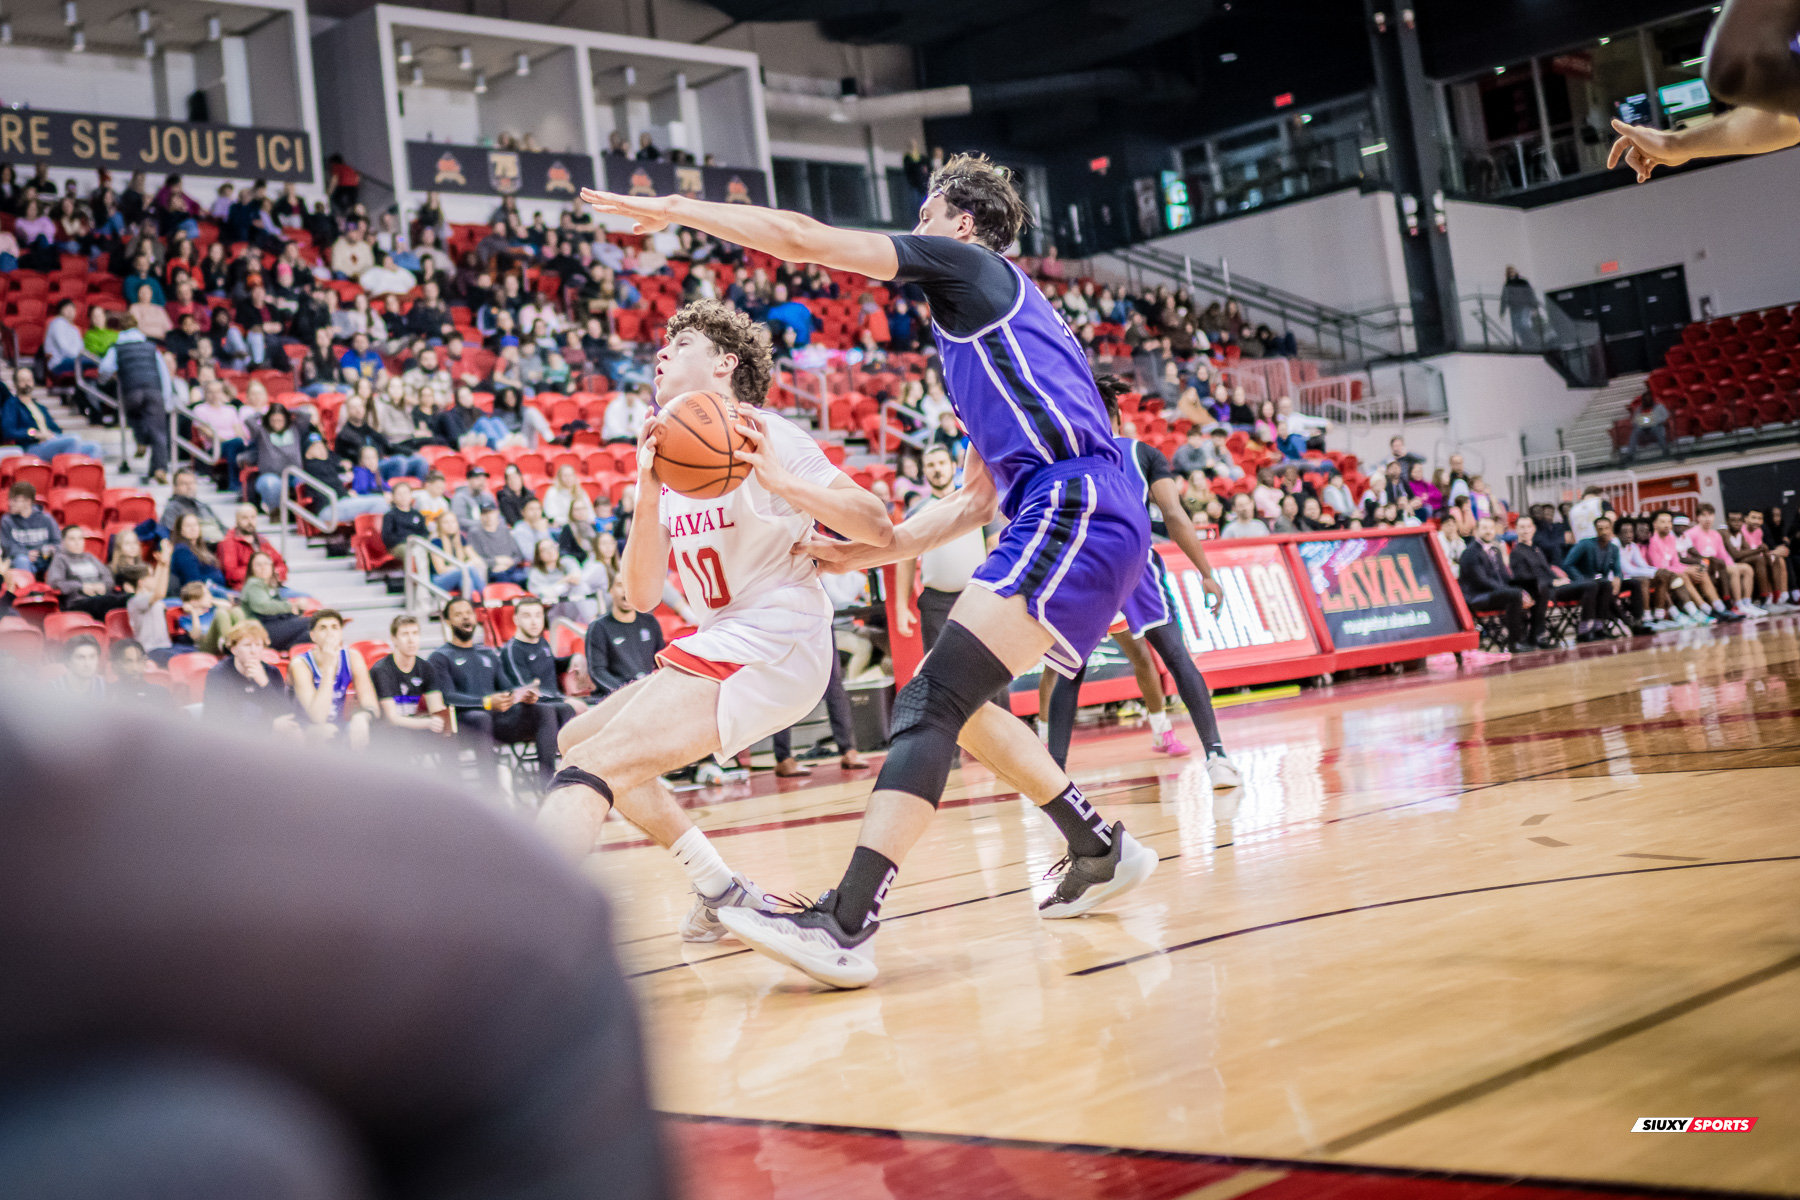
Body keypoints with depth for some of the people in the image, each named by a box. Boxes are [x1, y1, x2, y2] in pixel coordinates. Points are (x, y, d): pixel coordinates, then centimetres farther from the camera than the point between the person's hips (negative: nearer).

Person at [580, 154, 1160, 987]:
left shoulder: (968, 263, 6)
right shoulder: (977, 321, 31)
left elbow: (803, 239, -1)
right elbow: (980, 497, 29)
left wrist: (672, 209, 7)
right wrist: (881, 549, 24)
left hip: (1075, 507, -10)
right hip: (1077, 517, 10)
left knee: (934, 699, -19)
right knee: (950, 700, 17)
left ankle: (845, 925, -28)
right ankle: (1103, 851, 24)